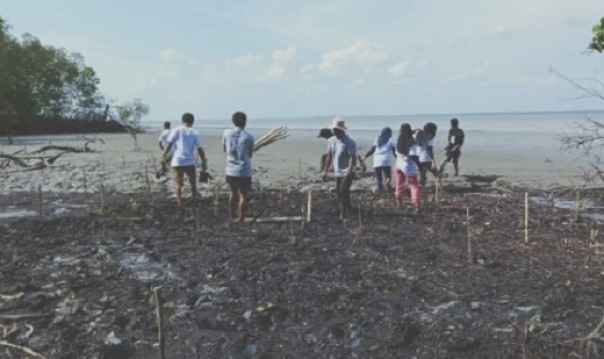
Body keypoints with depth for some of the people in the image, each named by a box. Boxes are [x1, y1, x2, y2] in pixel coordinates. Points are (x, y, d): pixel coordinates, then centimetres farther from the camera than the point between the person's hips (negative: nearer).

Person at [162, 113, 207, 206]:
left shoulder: (176, 131, 2)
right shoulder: (195, 133, 4)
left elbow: (169, 145, -5)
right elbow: (200, 149, 0)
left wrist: (164, 157, 3)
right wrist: (204, 162, 7)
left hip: (177, 162, -1)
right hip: (190, 162, 1)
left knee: (178, 184, 3)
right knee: (193, 183, 18)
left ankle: (179, 203, -3)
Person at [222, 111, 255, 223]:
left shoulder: (226, 133, -1)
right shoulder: (249, 137, -10)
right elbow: (250, 154, 3)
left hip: (230, 170, 5)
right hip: (244, 171, -4)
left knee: (233, 192, 23)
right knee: (243, 195, 5)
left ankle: (233, 214, 38)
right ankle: (240, 219, 5)